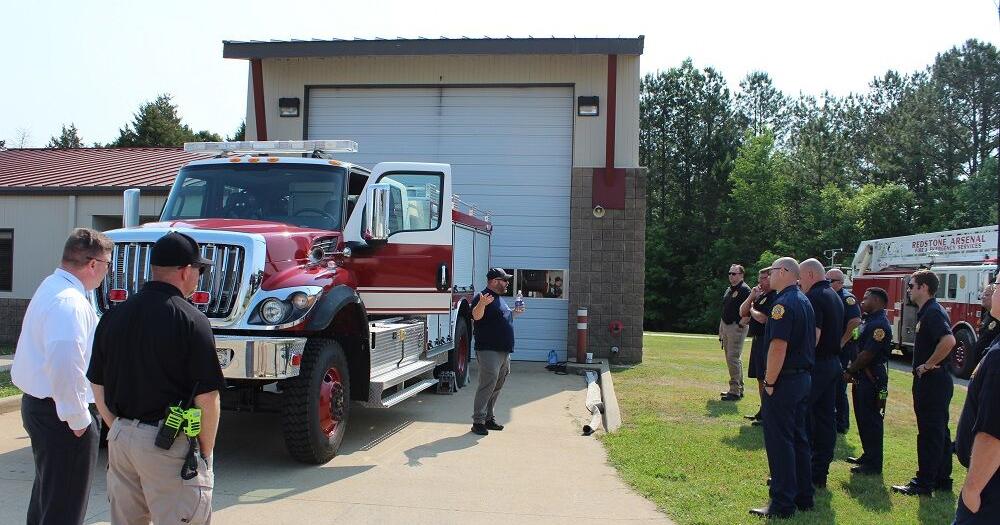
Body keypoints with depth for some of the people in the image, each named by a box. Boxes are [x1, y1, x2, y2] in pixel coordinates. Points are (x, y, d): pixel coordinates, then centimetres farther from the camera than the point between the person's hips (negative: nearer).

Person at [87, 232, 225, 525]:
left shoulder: (113, 316, 5)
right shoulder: (190, 320, -14)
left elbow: (98, 387, 11)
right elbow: (207, 398, -14)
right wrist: (206, 451, -1)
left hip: (121, 437, 7)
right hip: (171, 444, -7)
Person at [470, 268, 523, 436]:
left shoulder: (499, 299, 19)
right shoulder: (482, 297, -11)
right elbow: (476, 316, -29)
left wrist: (515, 312, 24)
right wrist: (482, 304, -46)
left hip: (504, 351, 10)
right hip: (489, 350, -10)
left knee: (497, 387, 14)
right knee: (488, 384, -13)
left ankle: (489, 418, 23)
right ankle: (478, 421, -8)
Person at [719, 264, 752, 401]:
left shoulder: (744, 290, -12)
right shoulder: (729, 289, 17)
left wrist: (741, 324, -20)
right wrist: (721, 328, 19)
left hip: (737, 327, -10)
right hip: (725, 325, 10)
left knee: (733, 358, -10)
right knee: (731, 358, 13)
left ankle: (735, 391, -6)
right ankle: (738, 388, 21)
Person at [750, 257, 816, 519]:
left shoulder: (783, 303, -18)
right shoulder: (804, 301, 13)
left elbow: (778, 347, -24)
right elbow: (814, 337, 20)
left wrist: (769, 382, -18)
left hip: (784, 380, -10)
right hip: (804, 377, 10)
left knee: (779, 442, -3)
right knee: (798, 438, 17)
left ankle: (782, 504, 3)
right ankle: (804, 496, 26)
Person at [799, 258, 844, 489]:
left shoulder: (814, 297, -15)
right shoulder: (835, 297, 16)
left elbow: (813, 334, -23)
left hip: (816, 364, -9)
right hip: (834, 363, 10)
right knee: (826, 418, 11)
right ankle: (820, 473, 17)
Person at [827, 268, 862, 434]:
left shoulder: (847, 298, -12)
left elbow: (855, 322, -23)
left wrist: (841, 343, -22)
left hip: (842, 351, -8)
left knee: (839, 388, -3)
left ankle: (841, 424, 6)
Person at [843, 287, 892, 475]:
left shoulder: (880, 324, -18)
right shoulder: (870, 321, 15)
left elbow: (868, 354, -22)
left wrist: (850, 371, -13)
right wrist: (852, 371, 9)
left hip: (872, 380, -10)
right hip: (862, 378, 10)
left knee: (871, 421, -3)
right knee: (863, 418, 17)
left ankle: (874, 464, 4)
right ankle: (867, 456, 29)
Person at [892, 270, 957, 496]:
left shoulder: (933, 312, -18)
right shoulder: (927, 312, 14)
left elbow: (949, 341, -33)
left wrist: (928, 365, -23)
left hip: (932, 381, -10)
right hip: (932, 382, 10)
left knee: (930, 433, -4)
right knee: (939, 431, 16)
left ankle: (924, 483, 2)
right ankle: (942, 478, 25)